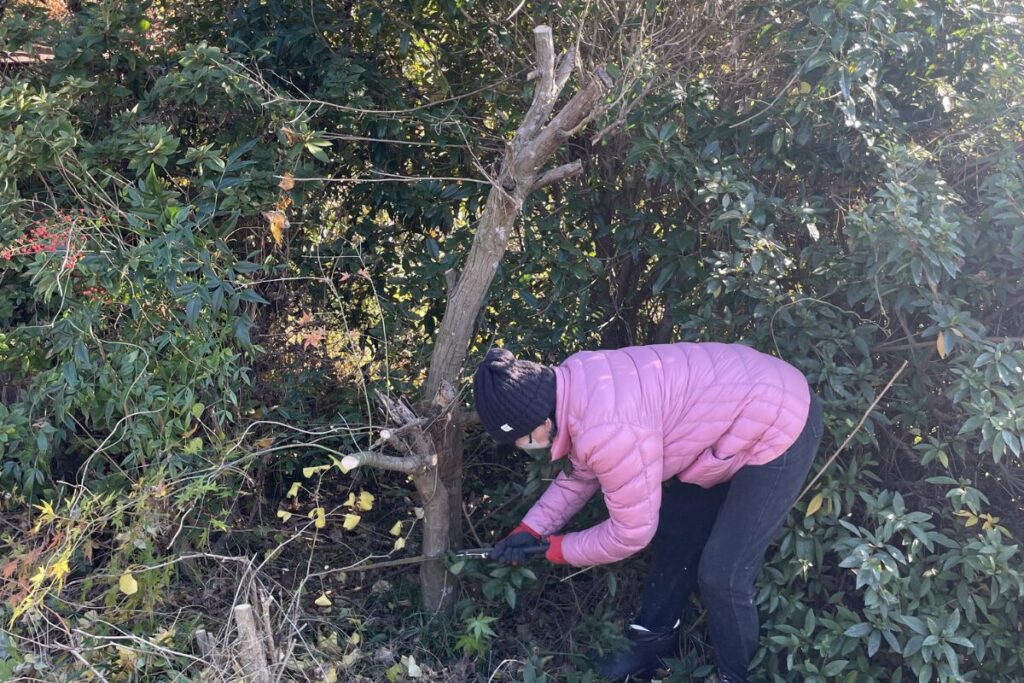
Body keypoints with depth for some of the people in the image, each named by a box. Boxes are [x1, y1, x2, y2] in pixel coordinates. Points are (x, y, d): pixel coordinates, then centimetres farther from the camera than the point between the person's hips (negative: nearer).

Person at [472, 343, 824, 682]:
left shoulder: (607, 429, -34)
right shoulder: (573, 385, -5)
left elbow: (631, 532, -20)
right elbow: (582, 472, 13)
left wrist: (561, 549, -4)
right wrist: (531, 528, 7)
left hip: (779, 427, -10)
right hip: (743, 397, 10)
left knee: (721, 575, -6)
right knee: (675, 534, 18)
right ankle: (652, 647, 36)